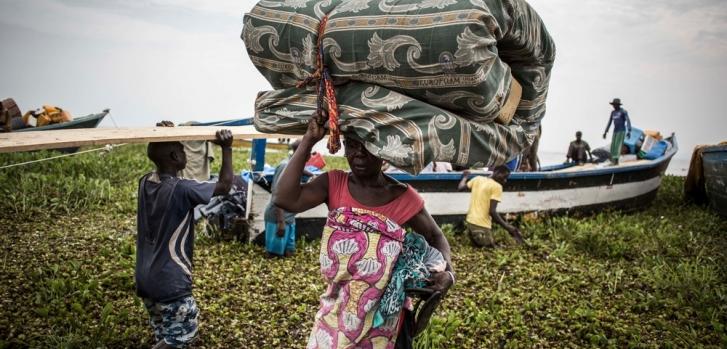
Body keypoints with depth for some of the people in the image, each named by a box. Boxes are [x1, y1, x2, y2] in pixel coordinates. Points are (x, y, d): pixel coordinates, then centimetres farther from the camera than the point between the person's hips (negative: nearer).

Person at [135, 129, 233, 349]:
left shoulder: (145, 183, 1)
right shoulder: (180, 189, -21)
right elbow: (224, 186, -14)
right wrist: (226, 148, -10)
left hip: (145, 277, 8)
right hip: (170, 281, -8)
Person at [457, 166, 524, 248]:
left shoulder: (478, 179, 9)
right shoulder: (497, 186, -9)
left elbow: (460, 188, 18)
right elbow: (492, 211, -15)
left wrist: (465, 177, 36)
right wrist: (508, 227, -13)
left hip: (470, 222, 7)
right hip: (482, 226, -7)